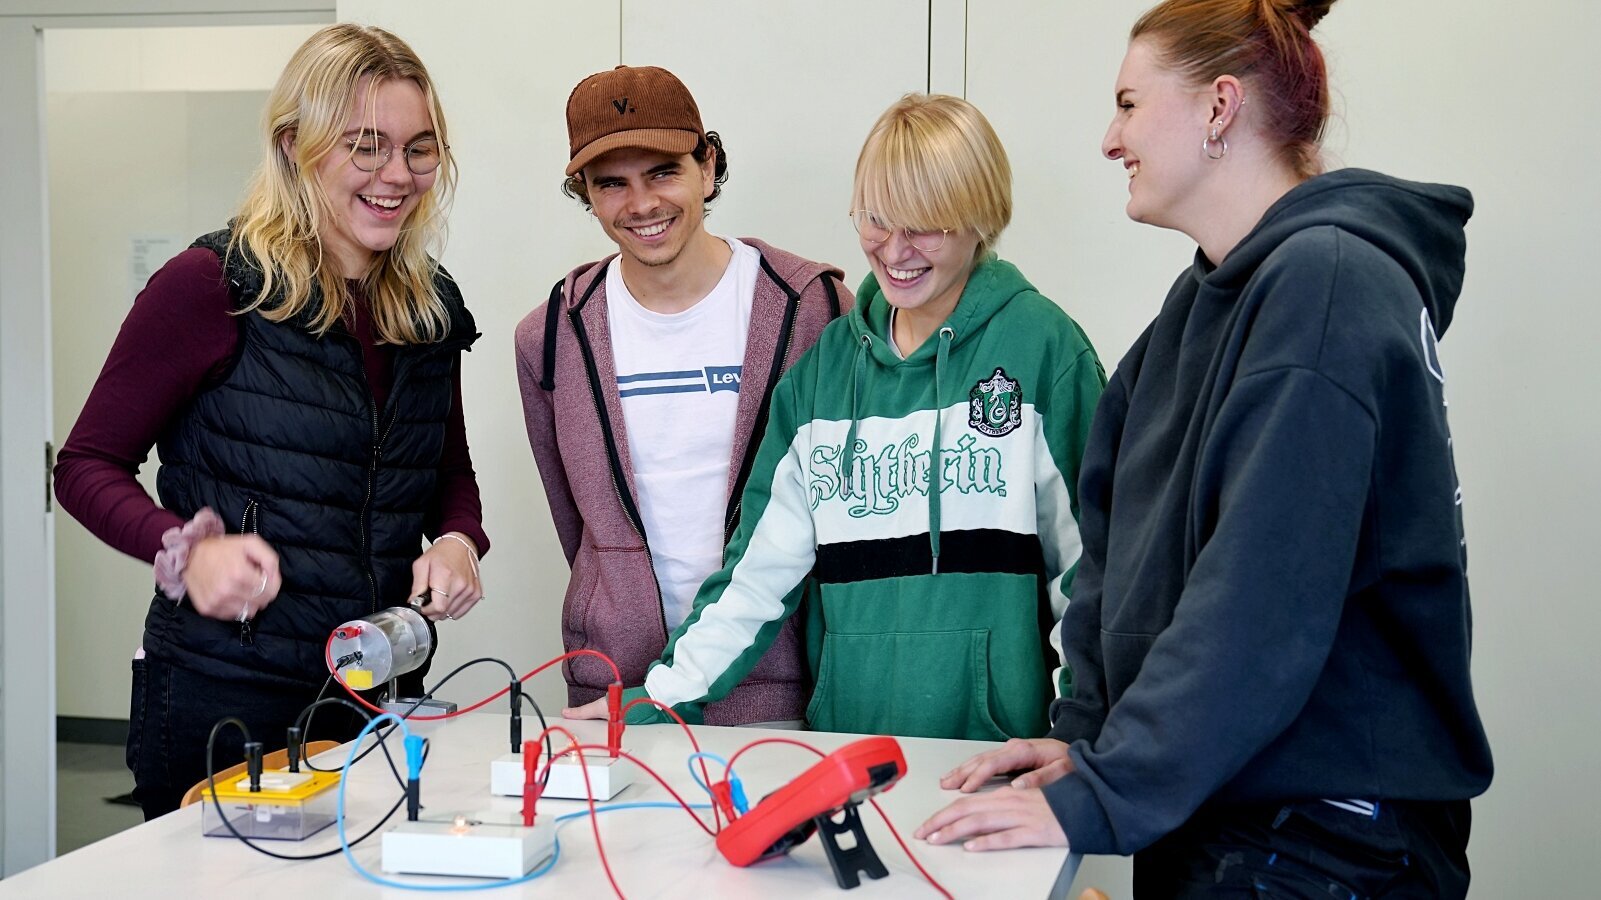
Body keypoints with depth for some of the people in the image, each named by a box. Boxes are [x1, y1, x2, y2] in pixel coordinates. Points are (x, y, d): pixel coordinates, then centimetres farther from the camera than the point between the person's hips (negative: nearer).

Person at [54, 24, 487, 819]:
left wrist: (458, 540, -2)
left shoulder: (429, 307, 7)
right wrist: (188, 550, -23)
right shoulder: (213, 285, -10)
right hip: (222, 700, -5)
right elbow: (87, 466, -5)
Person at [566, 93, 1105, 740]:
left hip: (1002, 743, -4)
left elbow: (1089, 559, -3)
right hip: (846, 732, 5)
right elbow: (764, 559, 10)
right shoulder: (827, 363, 10)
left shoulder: (1040, 344, -3)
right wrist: (663, 696, 3)